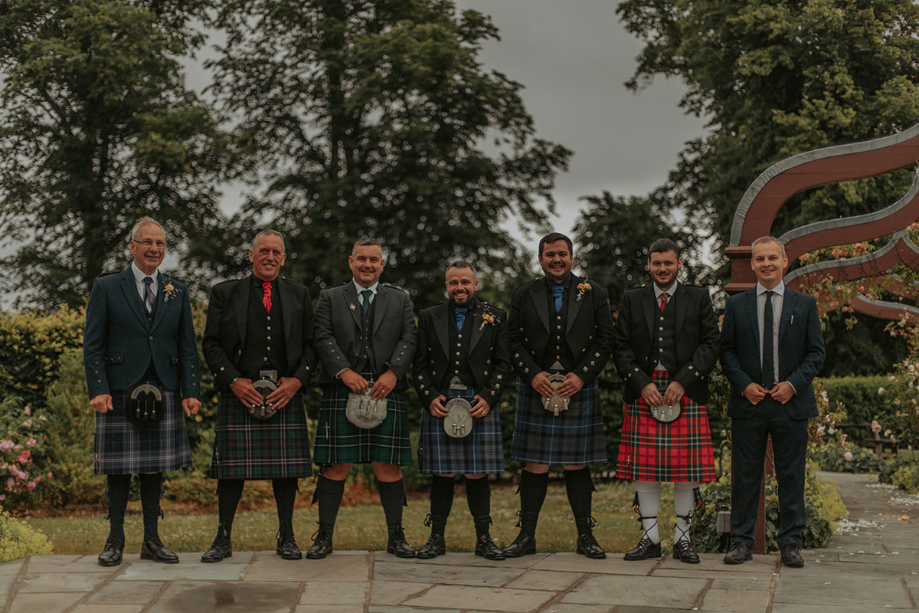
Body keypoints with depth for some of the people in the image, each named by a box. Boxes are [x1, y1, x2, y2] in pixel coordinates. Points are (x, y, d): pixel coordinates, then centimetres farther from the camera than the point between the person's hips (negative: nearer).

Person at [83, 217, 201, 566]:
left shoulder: (177, 291, 11)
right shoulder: (106, 287, 2)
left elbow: (187, 345, 10)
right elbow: (92, 344, -1)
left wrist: (191, 391, 0)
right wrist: (98, 389, -12)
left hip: (163, 392, 3)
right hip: (119, 392, -3)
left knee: (155, 467, 6)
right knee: (118, 468, 1)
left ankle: (152, 541, 14)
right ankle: (115, 540, 12)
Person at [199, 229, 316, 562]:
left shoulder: (299, 295, 14)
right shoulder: (224, 293, 8)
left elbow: (311, 345, 10)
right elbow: (211, 344, 3)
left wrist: (297, 380, -5)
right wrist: (234, 381, -9)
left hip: (286, 392, 2)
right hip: (239, 391, -1)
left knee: (286, 466, 2)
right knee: (232, 465, -1)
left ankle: (286, 537, 14)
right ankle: (223, 539, 8)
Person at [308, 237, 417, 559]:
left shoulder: (400, 299, 16)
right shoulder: (330, 298, 13)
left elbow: (409, 339, 5)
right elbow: (323, 338, 1)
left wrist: (393, 373, -10)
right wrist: (345, 371, -13)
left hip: (386, 391, 1)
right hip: (342, 390, -1)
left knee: (388, 465, 0)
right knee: (336, 465, -2)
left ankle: (396, 536, 9)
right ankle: (324, 536, 5)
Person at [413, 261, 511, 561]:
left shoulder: (495, 317, 10)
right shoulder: (429, 317, 12)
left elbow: (503, 364, 5)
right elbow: (420, 365, 9)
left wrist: (488, 398, -8)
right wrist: (430, 398, -6)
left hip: (480, 404, -1)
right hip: (439, 405, 1)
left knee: (477, 474, 0)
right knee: (442, 474, 2)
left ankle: (483, 539, 9)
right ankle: (437, 538, 10)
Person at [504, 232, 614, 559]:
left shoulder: (593, 293, 8)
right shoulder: (523, 295, 9)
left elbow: (604, 339, 3)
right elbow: (514, 342, 5)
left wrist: (581, 376, -9)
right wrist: (532, 374, -10)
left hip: (579, 388, 0)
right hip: (536, 388, 0)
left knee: (577, 464, 4)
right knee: (534, 463, 0)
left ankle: (585, 536, 12)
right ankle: (526, 536, 8)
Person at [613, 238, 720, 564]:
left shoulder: (699, 298, 8)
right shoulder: (632, 299, 11)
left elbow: (711, 344, 0)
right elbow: (621, 348, 6)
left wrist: (682, 381, -10)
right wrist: (642, 383, -8)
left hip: (686, 392, -1)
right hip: (643, 393, 1)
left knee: (687, 469, 0)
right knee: (644, 469, 1)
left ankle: (682, 539, 10)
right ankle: (650, 538, 10)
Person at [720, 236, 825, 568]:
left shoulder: (805, 304, 6)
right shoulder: (737, 305, 7)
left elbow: (816, 352, 5)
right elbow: (727, 352, 7)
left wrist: (793, 384, -9)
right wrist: (744, 384, -8)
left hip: (791, 402, 0)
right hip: (748, 403, 0)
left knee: (791, 475, 4)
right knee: (744, 475, 3)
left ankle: (791, 542, 13)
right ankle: (742, 540, 12)